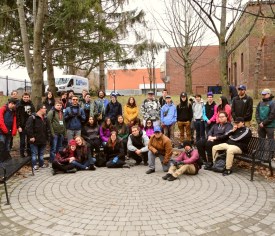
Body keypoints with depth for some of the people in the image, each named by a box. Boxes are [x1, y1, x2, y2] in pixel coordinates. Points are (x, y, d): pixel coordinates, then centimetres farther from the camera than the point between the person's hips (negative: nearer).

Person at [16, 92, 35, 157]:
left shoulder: (31, 105, 8)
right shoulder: (19, 105, -7)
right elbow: (17, 116, -11)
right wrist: (19, 126, -17)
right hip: (22, 126, -4)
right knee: (22, 141, 1)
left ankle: (29, 153, 21)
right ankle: (22, 154, 12)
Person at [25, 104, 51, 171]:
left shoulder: (45, 118, 10)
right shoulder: (33, 117, -14)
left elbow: (48, 128, 17)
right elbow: (28, 128, -19)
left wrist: (48, 137, 11)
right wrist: (31, 136, -19)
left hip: (43, 140, 7)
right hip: (35, 140, -7)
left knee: (41, 153, 16)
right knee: (34, 153, 4)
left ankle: (41, 164, 27)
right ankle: (34, 165, 13)